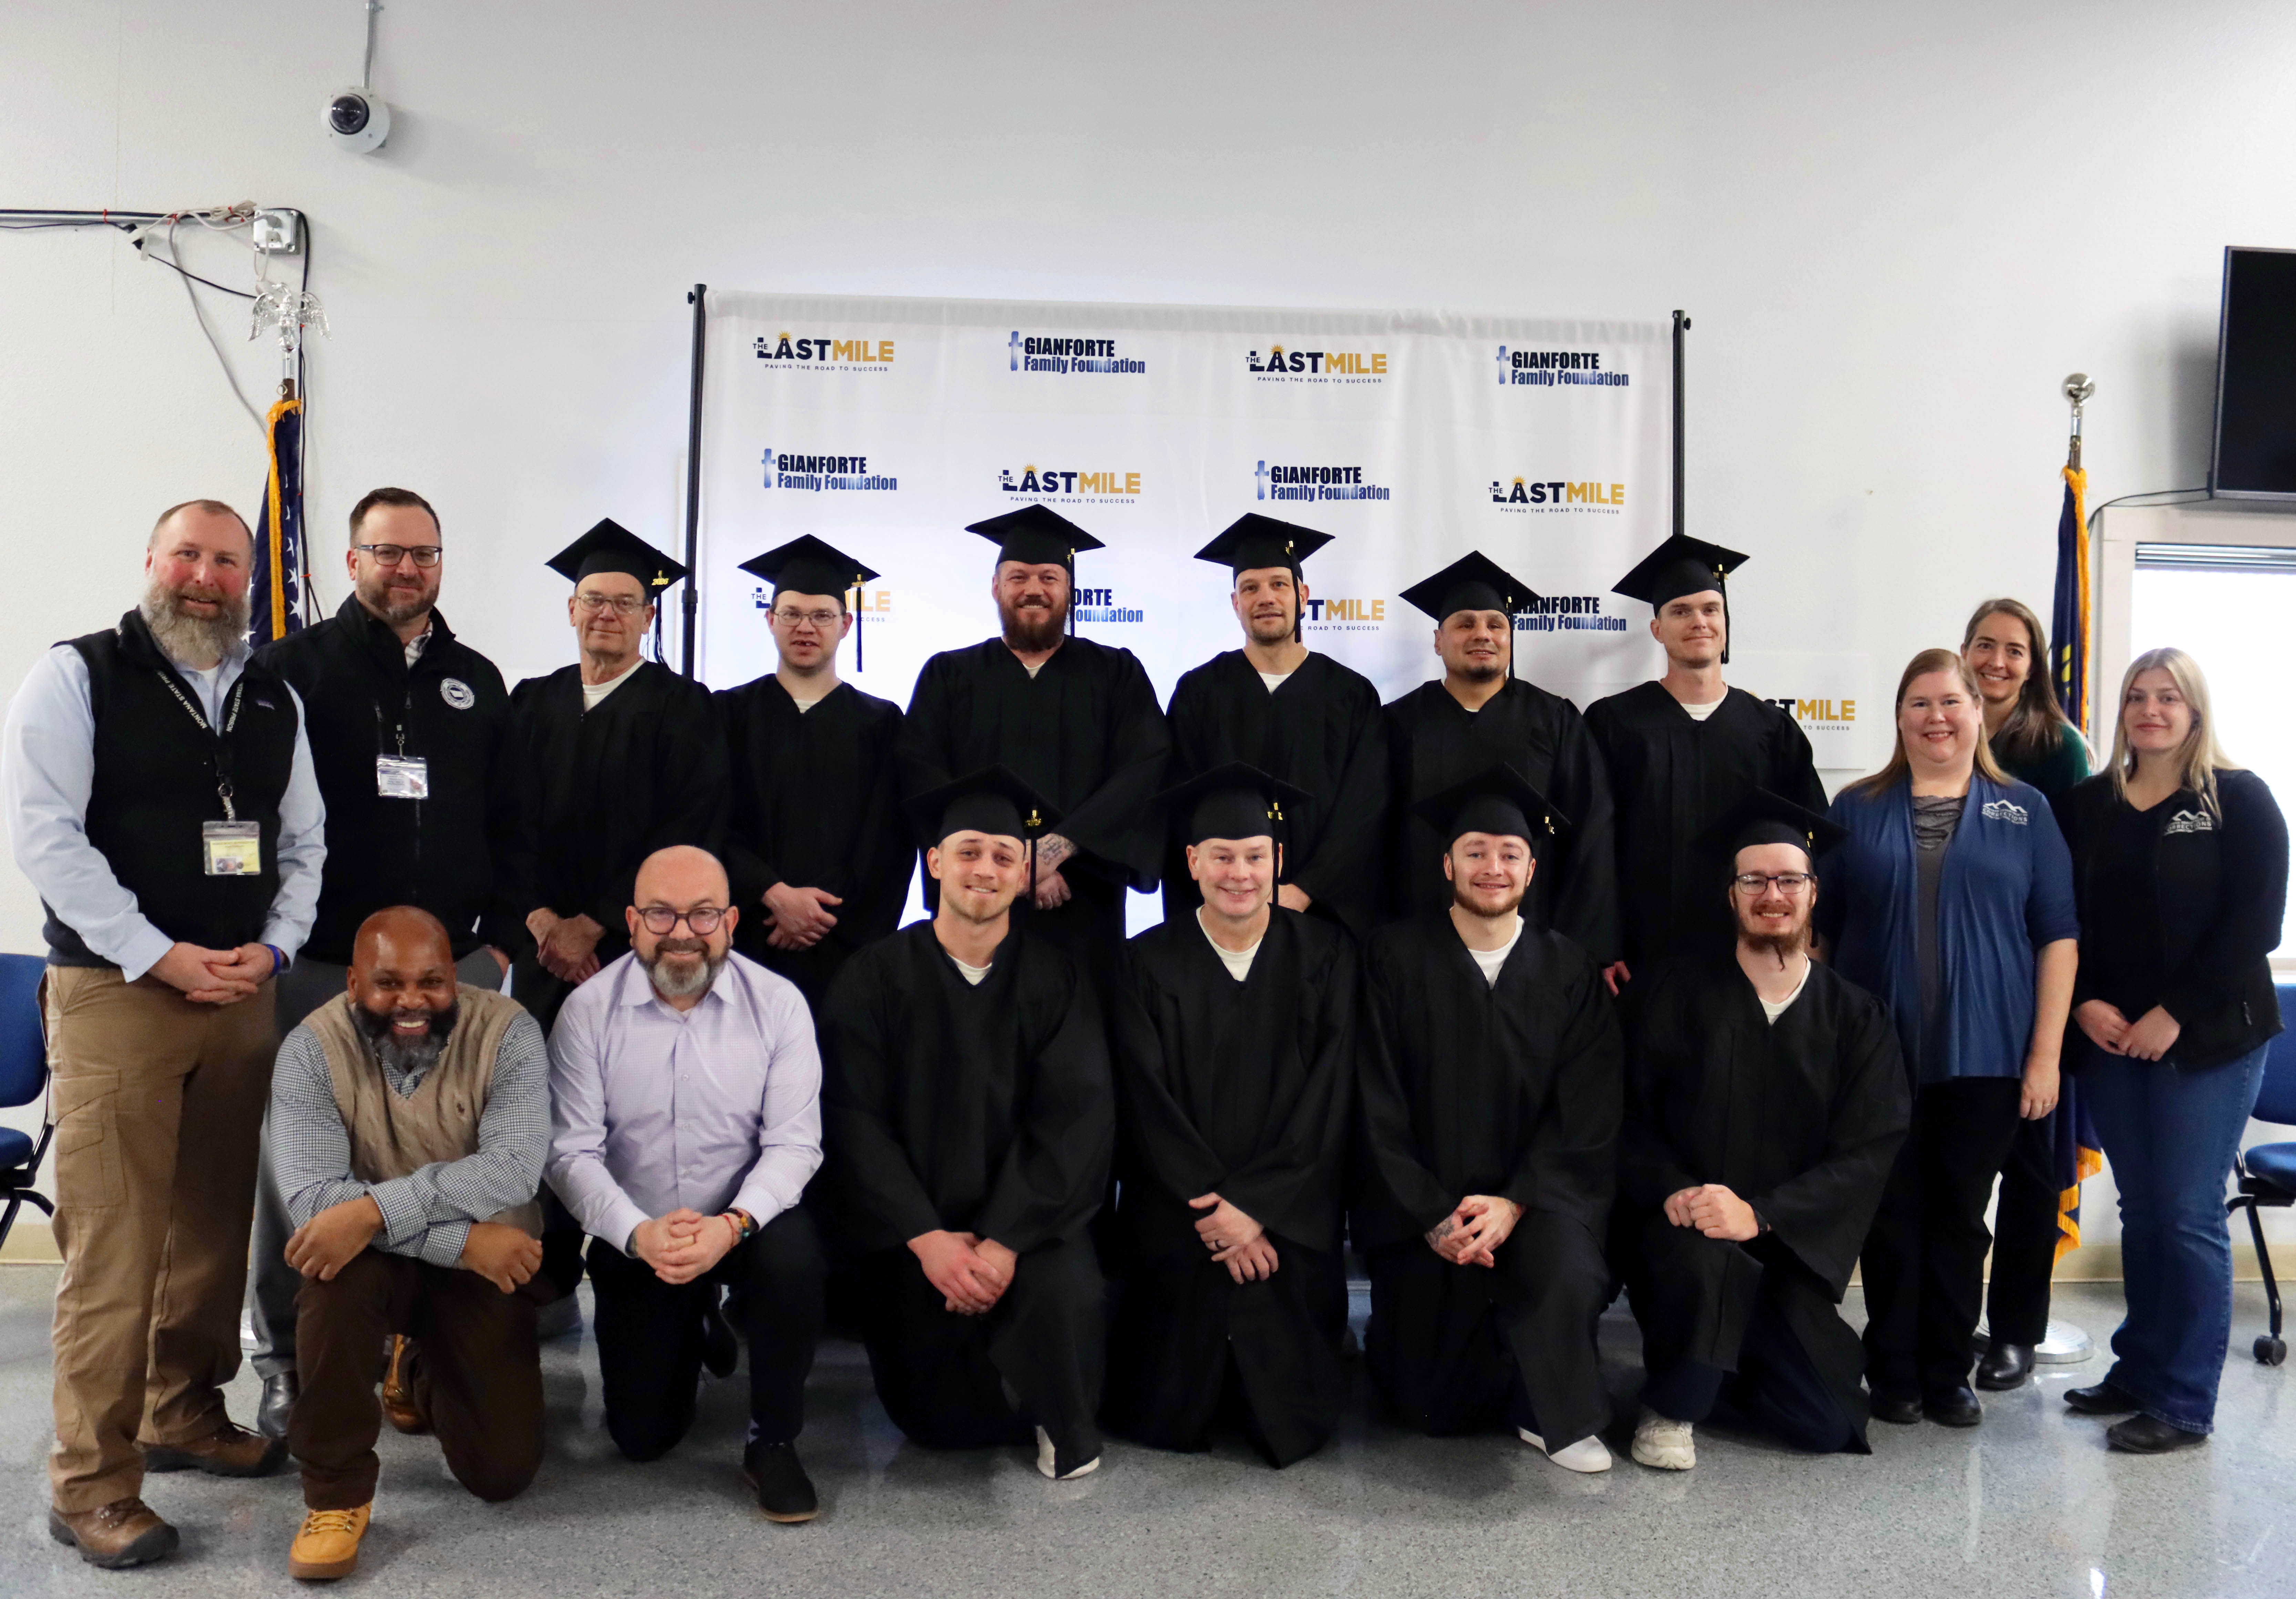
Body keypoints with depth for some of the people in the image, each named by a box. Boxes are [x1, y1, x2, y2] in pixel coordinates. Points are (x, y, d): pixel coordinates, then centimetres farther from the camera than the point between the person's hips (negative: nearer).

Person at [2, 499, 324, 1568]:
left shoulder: (275, 701, 14)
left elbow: (304, 843, 15)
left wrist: (273, 947, -2)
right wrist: (160, 957, -14)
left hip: (242, 996, 5)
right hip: (114, 994, -5)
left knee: (215, 1224, 11)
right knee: (114, 1242, -4)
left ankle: (186, 1416, 28)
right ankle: (91, 1484, 6)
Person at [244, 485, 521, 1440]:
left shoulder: (476, 682, 15)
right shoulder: (293, 668, 4)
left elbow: (510, 823, 17)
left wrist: (501, 935, 8)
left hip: (457, 970, 3)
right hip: (320, 969, -2)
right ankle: (288, 1363, 15)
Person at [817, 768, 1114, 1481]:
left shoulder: (1056, 979, 0)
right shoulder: (876, 978, -2)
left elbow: (1076, 1118, -9)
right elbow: (854, 1119, -7)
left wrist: (1004, 1241, -20)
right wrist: (926, 1239, -18)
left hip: (1026, 1220, 0)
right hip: (909, 1228, 1)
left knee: (1063, 1291, -31)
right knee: (940, 1420, -6)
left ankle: (1066, 1423, 1)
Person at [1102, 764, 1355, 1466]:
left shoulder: (1325, 956, 2)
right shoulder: (1148, 964, 1)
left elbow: (1328, 1099, -4)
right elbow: (1148, 1105, -5)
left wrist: (1253, 1205, -13)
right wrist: (1212, 1210, -15)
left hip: (1291, 1223, 0)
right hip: (1175, 1218, 0)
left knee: (1292, 1414, -8)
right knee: (1165, 1417, -9)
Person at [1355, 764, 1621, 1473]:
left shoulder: (1571, 972, 3)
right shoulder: (1397, 957, -1)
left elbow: (1585, 1117, -2)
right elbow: (1379, 1109, -4)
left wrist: (1512, 1204, -16)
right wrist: (1433, 1219, -13)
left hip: (1535, 1196, 1)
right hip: (1420, 1208, 0)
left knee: (1567, 1274, -32)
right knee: (1432, 1404, -5)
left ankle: (1553, 1414, -6)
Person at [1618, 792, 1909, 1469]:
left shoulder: (1856, 1018, 3)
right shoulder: (1671, 992, 1)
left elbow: (1868, 1153, -6)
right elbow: (1626, 1114, -2)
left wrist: (1760, 1213, -20)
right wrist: (1672, 1189, -22)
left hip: (1789, 1247, 3)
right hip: (1681, 1228, -2)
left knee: (1828, 1425, -4)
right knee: (1708, 1260, -36)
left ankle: (1728, 1366, 28)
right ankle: (1670, 1408, -8)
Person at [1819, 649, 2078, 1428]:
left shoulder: (2024, 810, 5)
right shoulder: (1857, 809, 6)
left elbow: (2057, 932, 2)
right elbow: (1820, 927, 7)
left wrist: (2046, 1053, -4)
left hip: (1986, 1057, 0)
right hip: (1879, 1054, 0)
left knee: (1962, 1217, 8)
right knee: (1893, 1216, 7)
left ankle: (1949, 1373, 23)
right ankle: (1893, 1373, 20)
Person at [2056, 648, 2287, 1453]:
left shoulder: (2239, 800, -1)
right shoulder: (2088, 803, 10)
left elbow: (2254, 923, -8)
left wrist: (2174, 1014, -13)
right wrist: (2084, 1004, -5)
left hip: (2207, 1040, -4)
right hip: (2109, 1040, 4)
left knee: (2188, 1215, -2)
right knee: (2140, 1209, 12)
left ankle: (2184, 1404, 8)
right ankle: (2138, 1371, 23)